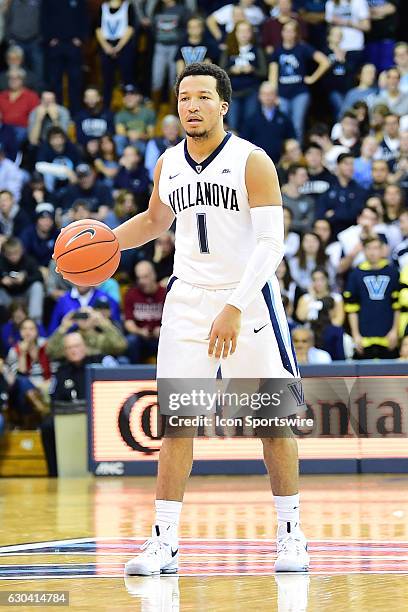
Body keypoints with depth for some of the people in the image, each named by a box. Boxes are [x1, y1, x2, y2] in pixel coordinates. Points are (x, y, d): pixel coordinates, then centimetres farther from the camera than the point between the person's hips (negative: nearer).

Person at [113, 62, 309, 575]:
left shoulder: (252, 162, -10)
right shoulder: (168, 164, 7)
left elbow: (271, 242, -17)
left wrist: (235, 307, -27)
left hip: (248, 298, -4)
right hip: (188, 298, 4)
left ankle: (290, 534, 13)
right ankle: (164, 540, 0)